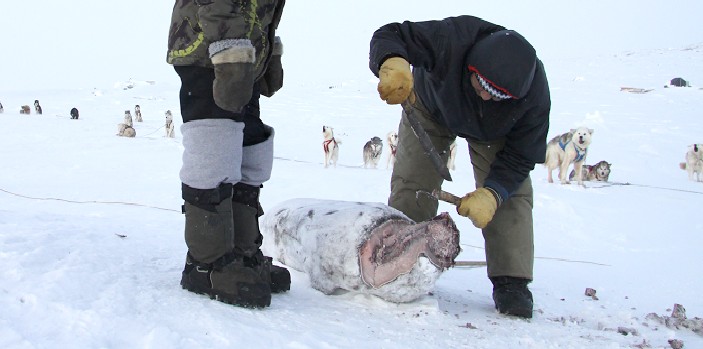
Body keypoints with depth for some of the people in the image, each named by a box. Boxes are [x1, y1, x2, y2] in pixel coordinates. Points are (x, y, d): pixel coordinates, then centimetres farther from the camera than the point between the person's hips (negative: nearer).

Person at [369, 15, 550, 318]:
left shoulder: (534, 93, -38)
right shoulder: (453, 39, -45)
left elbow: (519, 156, -28)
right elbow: (388, 35, -42)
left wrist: (492, 194, -45)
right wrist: (393, 64, -66)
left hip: (493, 131, 0)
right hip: (432, 108, 0)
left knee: (510, 192, -15)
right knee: (411, 187, -8)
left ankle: (511, 283, -8)